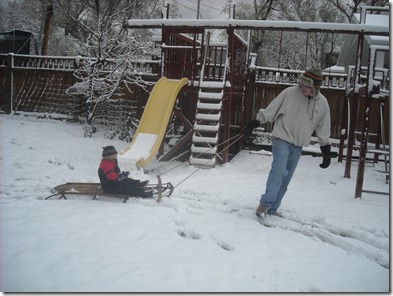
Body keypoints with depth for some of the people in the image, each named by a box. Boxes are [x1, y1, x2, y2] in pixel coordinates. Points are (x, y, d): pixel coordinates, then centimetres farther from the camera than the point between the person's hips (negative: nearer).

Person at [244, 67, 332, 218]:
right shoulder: (290, 93, -11)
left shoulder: (322, 103, 0)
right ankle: (265, 203, -13)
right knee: (279, 170, -21)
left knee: (285, 179, 7)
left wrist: (326, 151, 10)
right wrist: (253, 124, -7)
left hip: (298, 146, 4)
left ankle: (271, 210, 17)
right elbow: (270, 110, -5)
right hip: (282, 140, -4)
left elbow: (323, 131, 9)